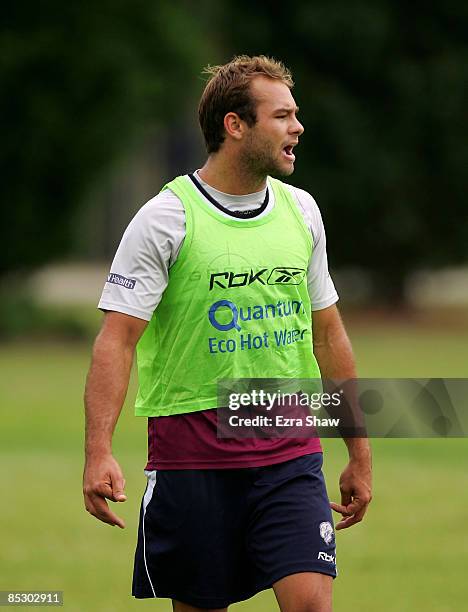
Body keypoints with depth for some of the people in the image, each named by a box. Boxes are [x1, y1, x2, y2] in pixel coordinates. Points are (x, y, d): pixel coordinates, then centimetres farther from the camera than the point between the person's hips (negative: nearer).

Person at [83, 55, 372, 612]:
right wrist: (99, 452, -23)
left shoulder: (300, 210, 9)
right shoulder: (167, 217, -8)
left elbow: (327, 333, 18)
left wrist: (359, 452, 19)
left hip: (290, 454, 4)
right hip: (192, 456, -4)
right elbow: (116, 340, -12)